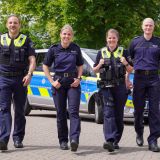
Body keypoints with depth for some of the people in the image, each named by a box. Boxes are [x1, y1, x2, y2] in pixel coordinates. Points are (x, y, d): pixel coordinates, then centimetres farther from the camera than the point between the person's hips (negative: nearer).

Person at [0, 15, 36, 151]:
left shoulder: (26, 41, 7)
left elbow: (32, 60, 0)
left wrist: (29, 74, -16)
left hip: (20, 79, 0)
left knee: (20, 110, 6)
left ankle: (18, 138, 16)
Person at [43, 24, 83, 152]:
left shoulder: (76, 48, 5)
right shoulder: (54, 49, 1)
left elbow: (80, 66, 15)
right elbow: (45, 66, 7)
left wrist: (79, 78, -2)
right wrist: (52, 81, -2)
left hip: (73, 83, 0)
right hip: (59, 83, 0)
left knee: (73, 111, -14)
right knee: (61, 113, 5)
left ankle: (74, 139, -25)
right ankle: (63, 141, 15)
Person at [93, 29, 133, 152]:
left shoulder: (123, 52, 8)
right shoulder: (102, 52, 11)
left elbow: (130, 70, 11)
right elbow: (95, 70, 15)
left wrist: (126, 64, -10)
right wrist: (100, 65, -6)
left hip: (120, 86, 0)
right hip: (106, 86, 0)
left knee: (119, 114, 4)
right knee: (108, 113, -12)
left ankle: (116, 141, 13)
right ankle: (109, 140, -23)